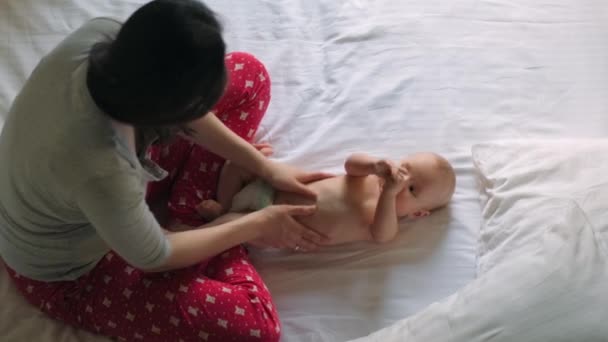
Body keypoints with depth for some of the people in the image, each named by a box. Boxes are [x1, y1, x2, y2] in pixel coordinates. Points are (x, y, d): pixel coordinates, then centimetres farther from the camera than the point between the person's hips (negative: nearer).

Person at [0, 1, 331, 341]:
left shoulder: (102, 34, -27)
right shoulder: (102, 172, -44)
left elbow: (177, 103, -7)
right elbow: (154, 257, -23)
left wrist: (264, 167, -3)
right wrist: (256, 225, -10)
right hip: (70, 274, -6)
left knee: (249, 74, 1)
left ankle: (194, 217, 8)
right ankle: (206, 223, 7)